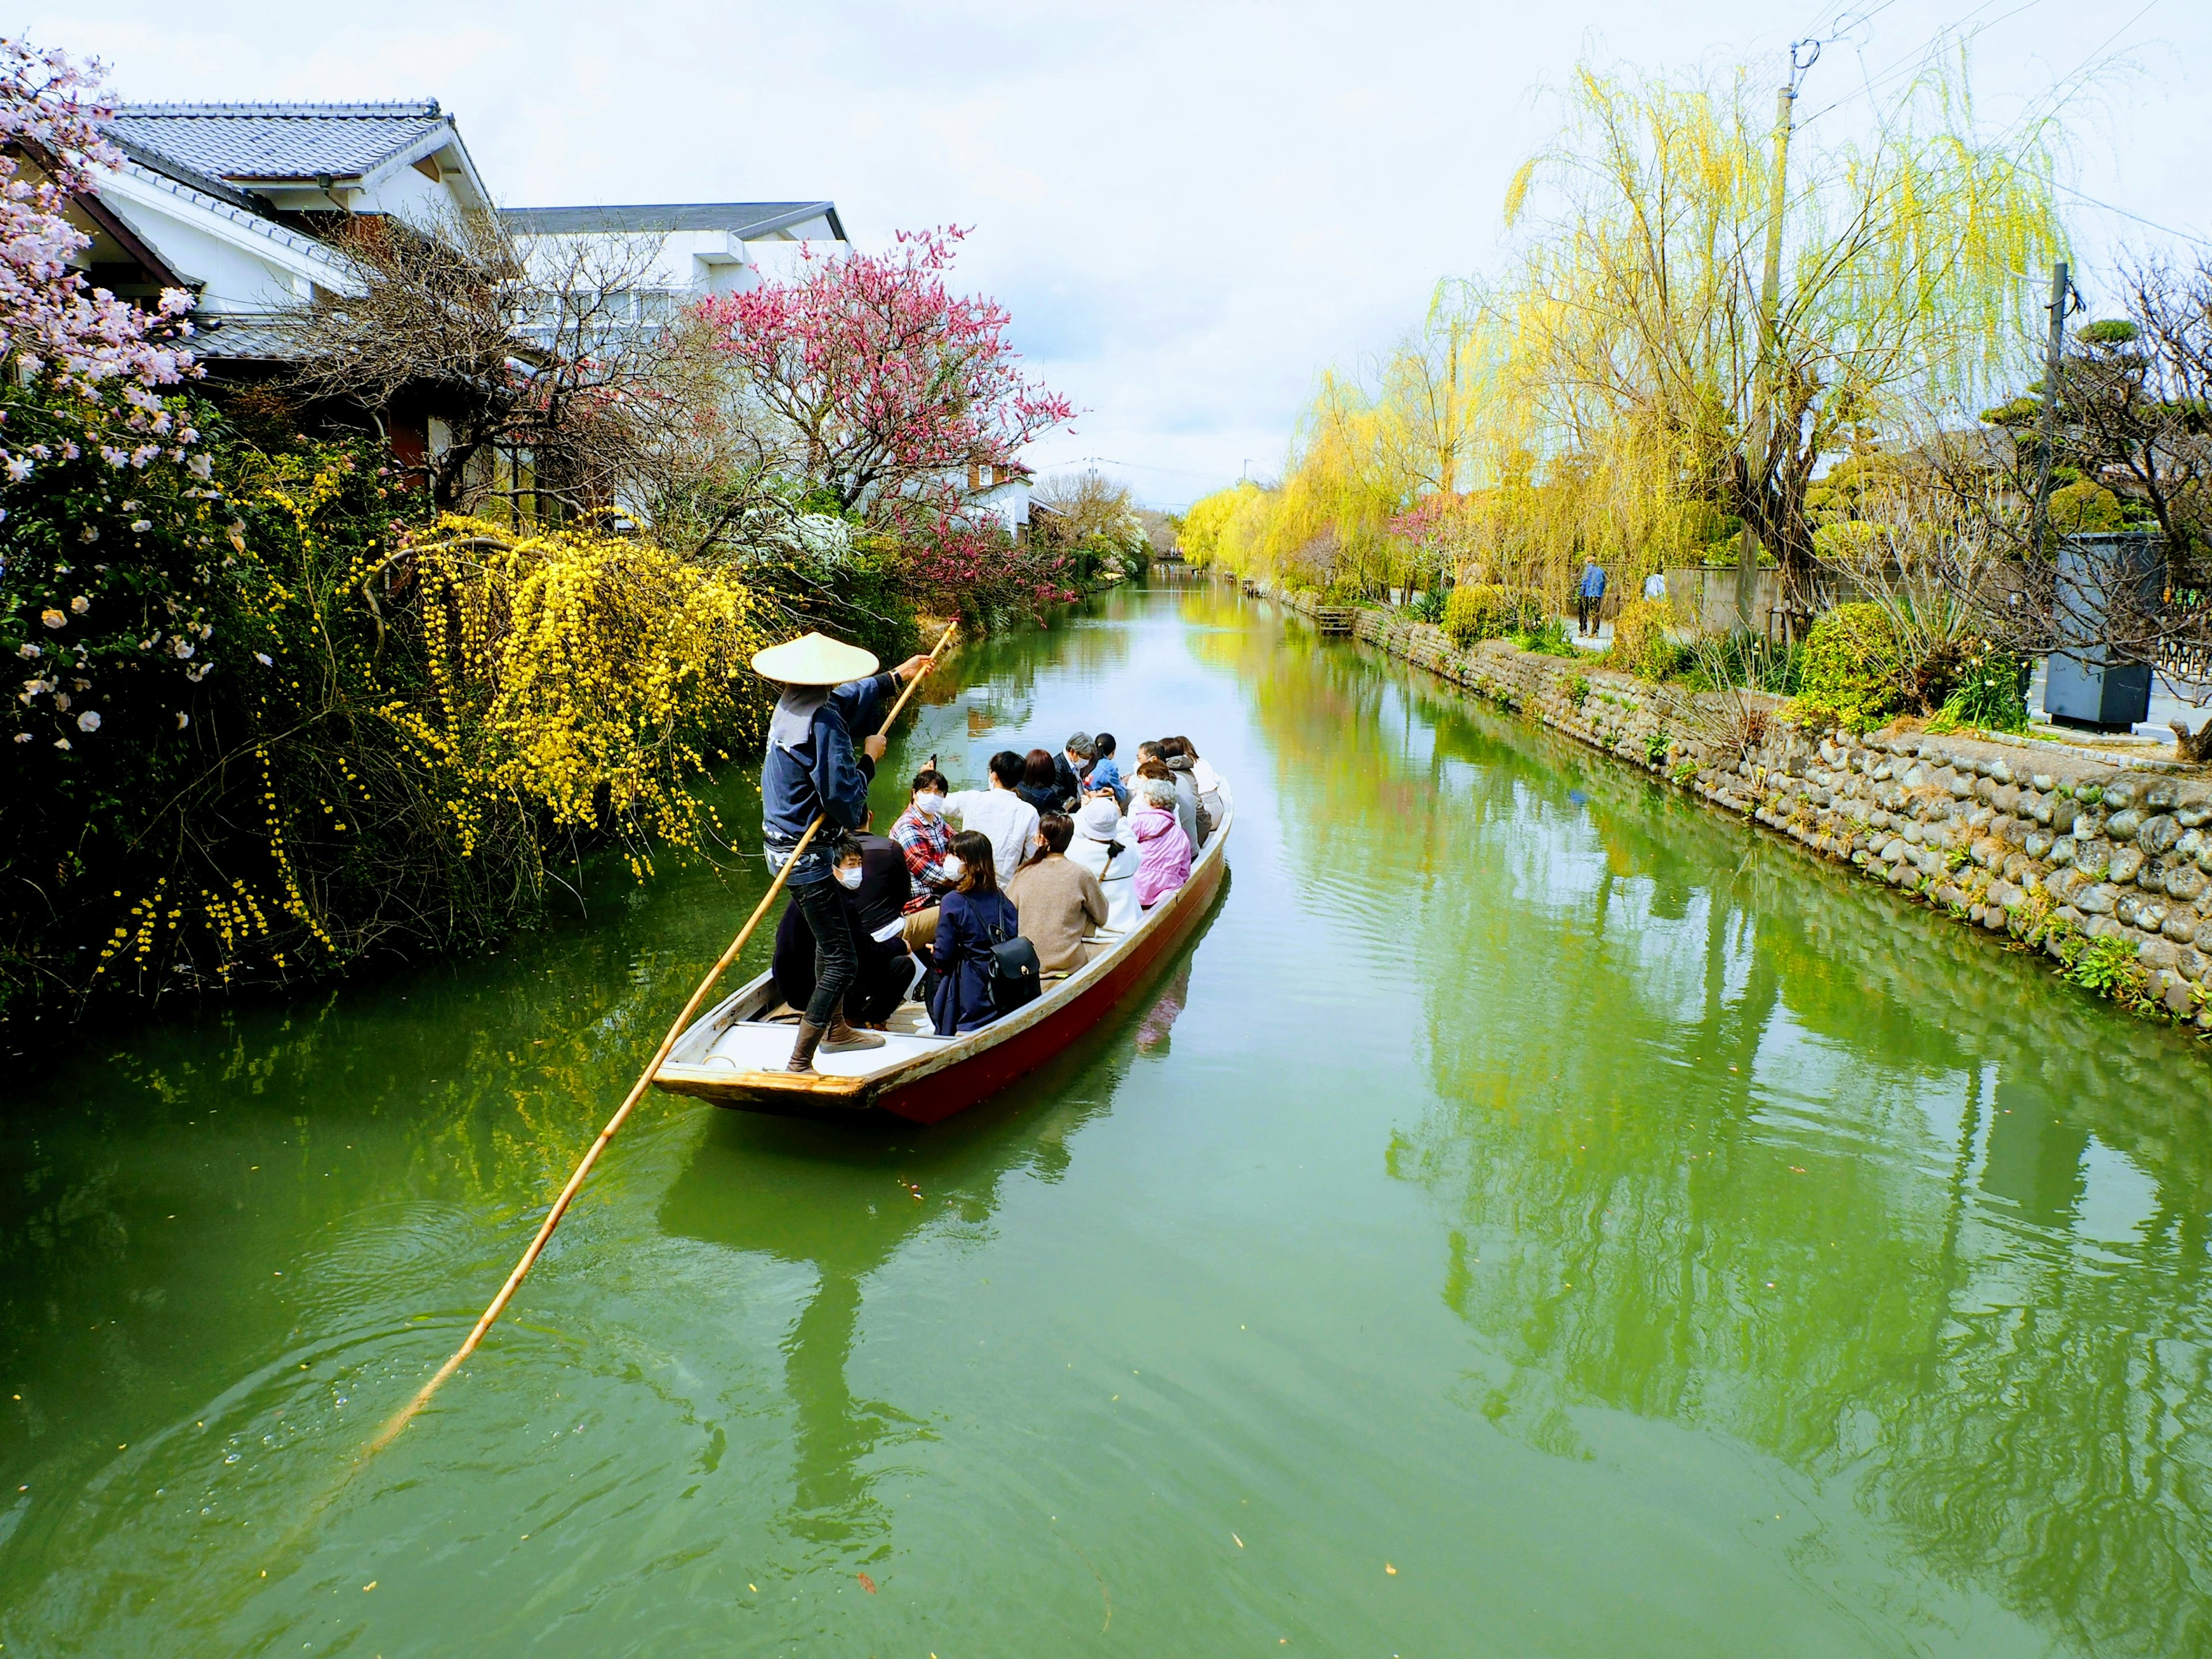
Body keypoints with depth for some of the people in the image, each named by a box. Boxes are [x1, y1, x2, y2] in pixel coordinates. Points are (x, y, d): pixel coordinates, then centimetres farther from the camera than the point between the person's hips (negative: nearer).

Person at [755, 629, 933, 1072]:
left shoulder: (792, 704, 6)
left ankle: (836, 1029, 42)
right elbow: (842, 797, -24)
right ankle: (799, 1065, -6)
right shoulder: (822, 720, -24)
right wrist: (870, 758, -8)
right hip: (805, 854, -10)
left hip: (784, 844, 10)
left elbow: (851, 696, 27)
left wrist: (899, 674, 38)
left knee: (829, 937, 27)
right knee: (842, 959, -6)